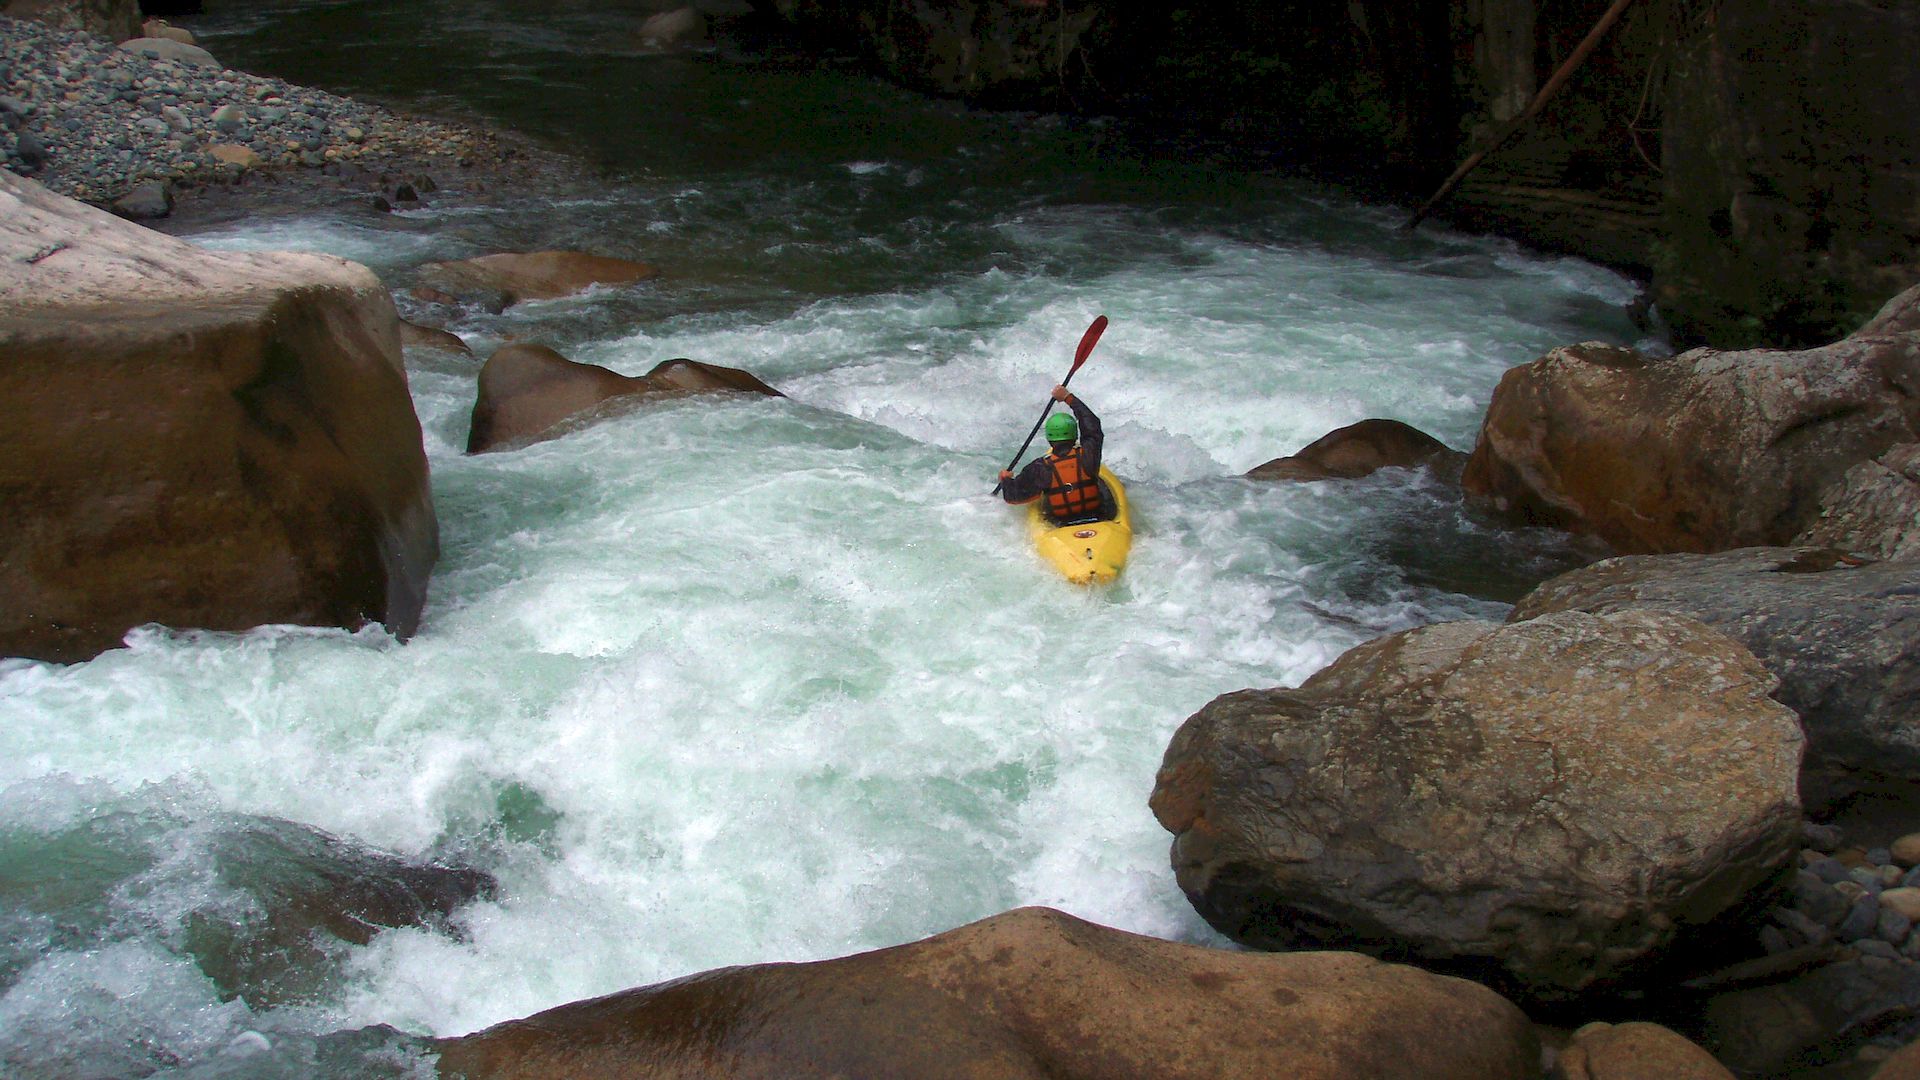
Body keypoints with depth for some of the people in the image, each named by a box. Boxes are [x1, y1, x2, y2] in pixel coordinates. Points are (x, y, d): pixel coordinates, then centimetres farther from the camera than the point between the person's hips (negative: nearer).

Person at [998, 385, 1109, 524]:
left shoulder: (1040, 469, -17)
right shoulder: (1087, 455, -15)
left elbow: (1013, 495, -6)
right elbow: (1092, 425, 5)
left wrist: (1006, 479, 17)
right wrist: (1068, 397, 15)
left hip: (1059, 525, 0)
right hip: (1097, 518, 0)